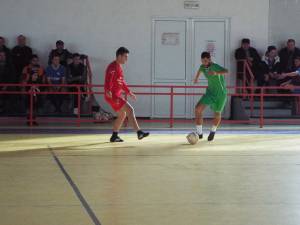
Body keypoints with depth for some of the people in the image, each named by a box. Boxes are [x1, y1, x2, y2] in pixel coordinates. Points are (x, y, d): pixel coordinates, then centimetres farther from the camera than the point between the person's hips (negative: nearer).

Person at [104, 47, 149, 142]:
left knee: (122, 114, 17)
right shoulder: (113, 66, -14)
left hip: (116, 95, 11)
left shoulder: (119, 67, 18)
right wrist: (108, 91, -43)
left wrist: (129, 92, 30)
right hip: (112, 96, -11)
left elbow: (122, 82, 28)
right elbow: (108, 79, -28)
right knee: (130, 110, -16)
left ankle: (114, 136, 23)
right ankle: (139, 133, -19)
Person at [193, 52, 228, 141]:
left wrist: (216, 73, -62)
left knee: (217, 114, 11)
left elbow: (226, 72, -45)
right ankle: (199, 133, -9)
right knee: (198, 109, -16)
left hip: (221, 94, -4)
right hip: (210, 92, 5)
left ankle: (213, 131, 41)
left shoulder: (215, 67, -25)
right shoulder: (203, 67, -5)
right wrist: (197, 77, 38)